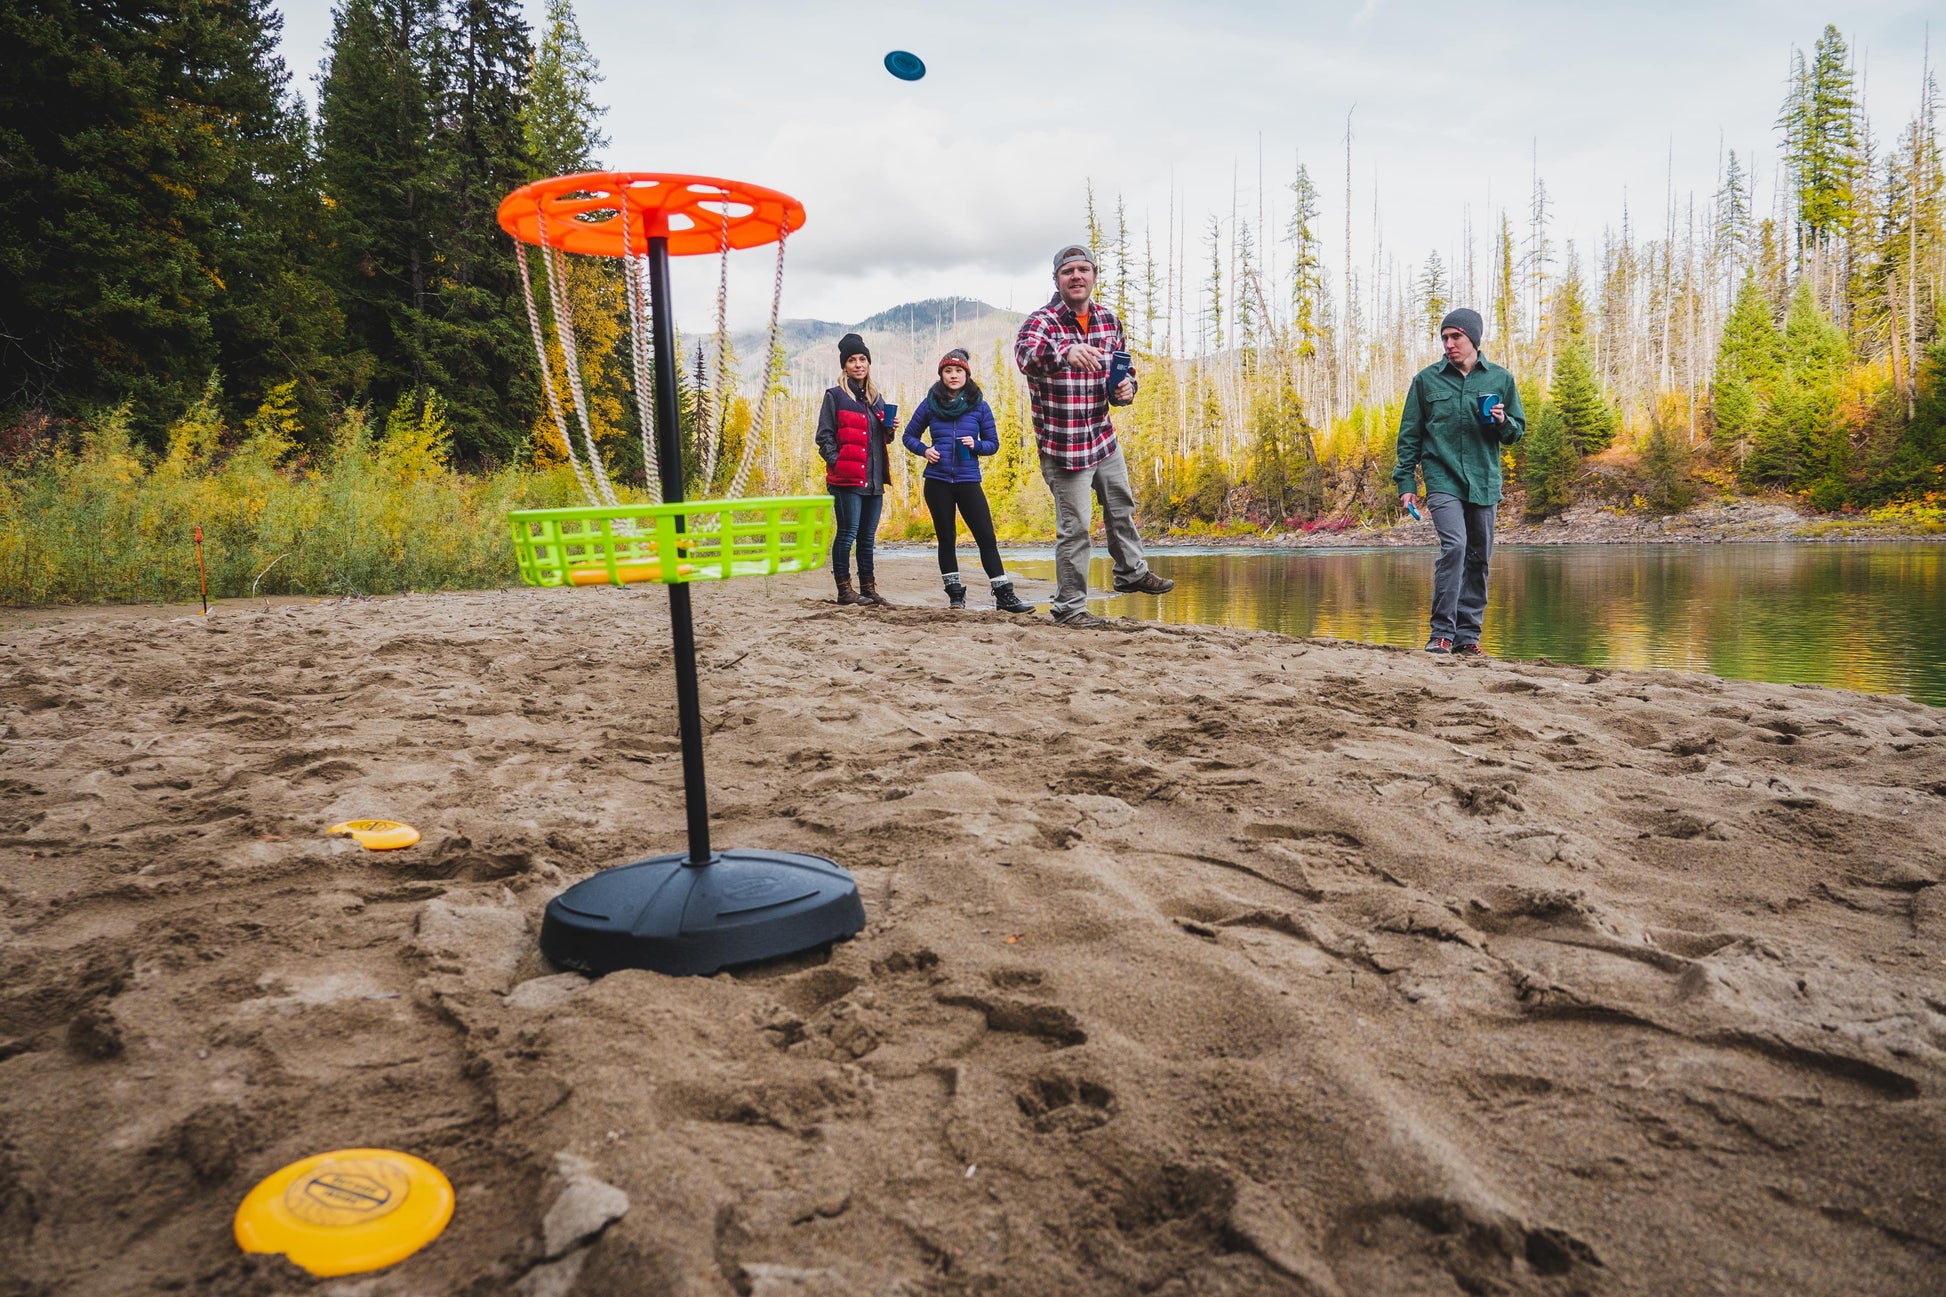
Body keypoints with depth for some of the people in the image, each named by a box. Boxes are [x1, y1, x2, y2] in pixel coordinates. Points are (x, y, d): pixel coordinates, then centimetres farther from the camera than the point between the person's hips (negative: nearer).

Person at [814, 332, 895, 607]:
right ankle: (844, 589, -1)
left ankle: (868, 589, 13)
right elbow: (824, 435, -3)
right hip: (847, 478, -6)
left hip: (874, 479, 6)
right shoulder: (835, 396, 1)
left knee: (867, 537, 9)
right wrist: (836, 462, -15)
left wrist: (889, 430, 4)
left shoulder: (877, 397, 19)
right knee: (848, 532, -7)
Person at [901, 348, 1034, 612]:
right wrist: (924, 450, -5)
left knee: (987, 538, -4)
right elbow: (909, 435, 14)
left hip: (968, 481, -1)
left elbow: (993, 443, 9)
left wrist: (976, 445, -12)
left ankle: (1004, 595, -3)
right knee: (946, 538, 7)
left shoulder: (979, 406, 4)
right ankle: (955, 594, 16)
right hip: (937, 481, 1)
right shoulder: (930, 404, 5)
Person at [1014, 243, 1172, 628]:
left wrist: (1126, 387, -9)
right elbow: (1026, 354, -39)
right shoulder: (1043, 321, -16)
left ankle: (1132, 573, 46)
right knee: (1075, 527, -4)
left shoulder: (1109, 320, 4)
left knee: (1122, 506, 23)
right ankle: (1069, 607, 10)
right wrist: (1065, 352, -61)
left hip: (1103, 435, 7)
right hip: (1063, 443, -7)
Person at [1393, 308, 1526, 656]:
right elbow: (1409, 435, 8)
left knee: (1479, 558, 5)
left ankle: (1467, 634, 14)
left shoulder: (1500, 379, 9)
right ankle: (1442, 633, -15)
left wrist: (1503, 422, -7)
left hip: (1484, 483, 3)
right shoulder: (1426, 380, 5)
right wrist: (1406, 482, 1)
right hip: (1442, 480, -3)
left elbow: (1518, 430, 16)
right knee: (1454, 545, -20)